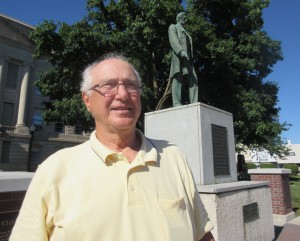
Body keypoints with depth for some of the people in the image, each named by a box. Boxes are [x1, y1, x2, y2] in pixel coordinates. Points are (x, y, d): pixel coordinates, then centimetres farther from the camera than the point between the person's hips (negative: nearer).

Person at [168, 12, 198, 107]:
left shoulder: (186, 33, 37)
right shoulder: (173, 27, 15)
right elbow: (173, 40, -6)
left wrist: (191, 59, 12)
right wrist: (181, 51, -24)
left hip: (187, 58, 7)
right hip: (178, 56, -7)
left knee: (193, 80, -9)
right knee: (178, 78, -20)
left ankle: (194, 104, -17)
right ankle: (176, 103, -29)